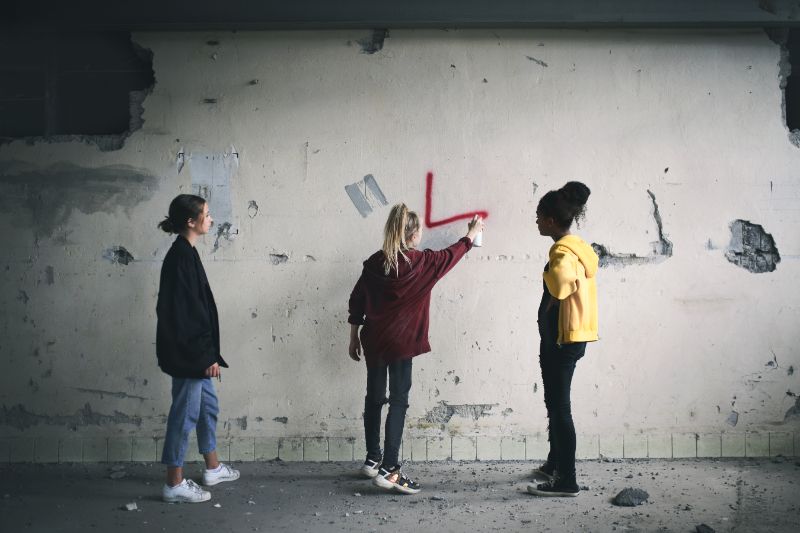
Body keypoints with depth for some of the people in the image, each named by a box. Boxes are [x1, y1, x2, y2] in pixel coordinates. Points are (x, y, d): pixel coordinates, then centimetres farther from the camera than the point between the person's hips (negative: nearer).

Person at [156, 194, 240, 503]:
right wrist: (207, 356, -19)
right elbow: (186, 312, -22)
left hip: (193, 351, 10)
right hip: (187, 352, -10)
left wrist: (208, 354, 20)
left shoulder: (185, 253, 11)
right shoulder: (182, 257, -19)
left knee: (208, 405, 20)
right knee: (185, 413, -1)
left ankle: (213, 468, 34)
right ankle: (174, 484, 9)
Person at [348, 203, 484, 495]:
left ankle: (373, 459, 25)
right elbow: (450, 255, 10)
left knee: (374, 398, 14)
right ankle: (389, 470, -9)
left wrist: (354, 337, 16)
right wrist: (471, 234, 28)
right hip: (399, 343, -5)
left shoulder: (374, 262, 3)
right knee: (398, 402, -4)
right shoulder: (421, 263, -9)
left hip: (373, 340, 5)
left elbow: (356, 300, 6)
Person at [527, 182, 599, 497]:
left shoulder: (563, 251, -18)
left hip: (562, 339, -10)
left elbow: (561, 281, -40)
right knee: (555, 403, 20)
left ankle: (566, 481, 0)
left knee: (559, 406, -5)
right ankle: (555, 464, 34)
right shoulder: (576, 246, 13)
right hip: (561, 338, 10)